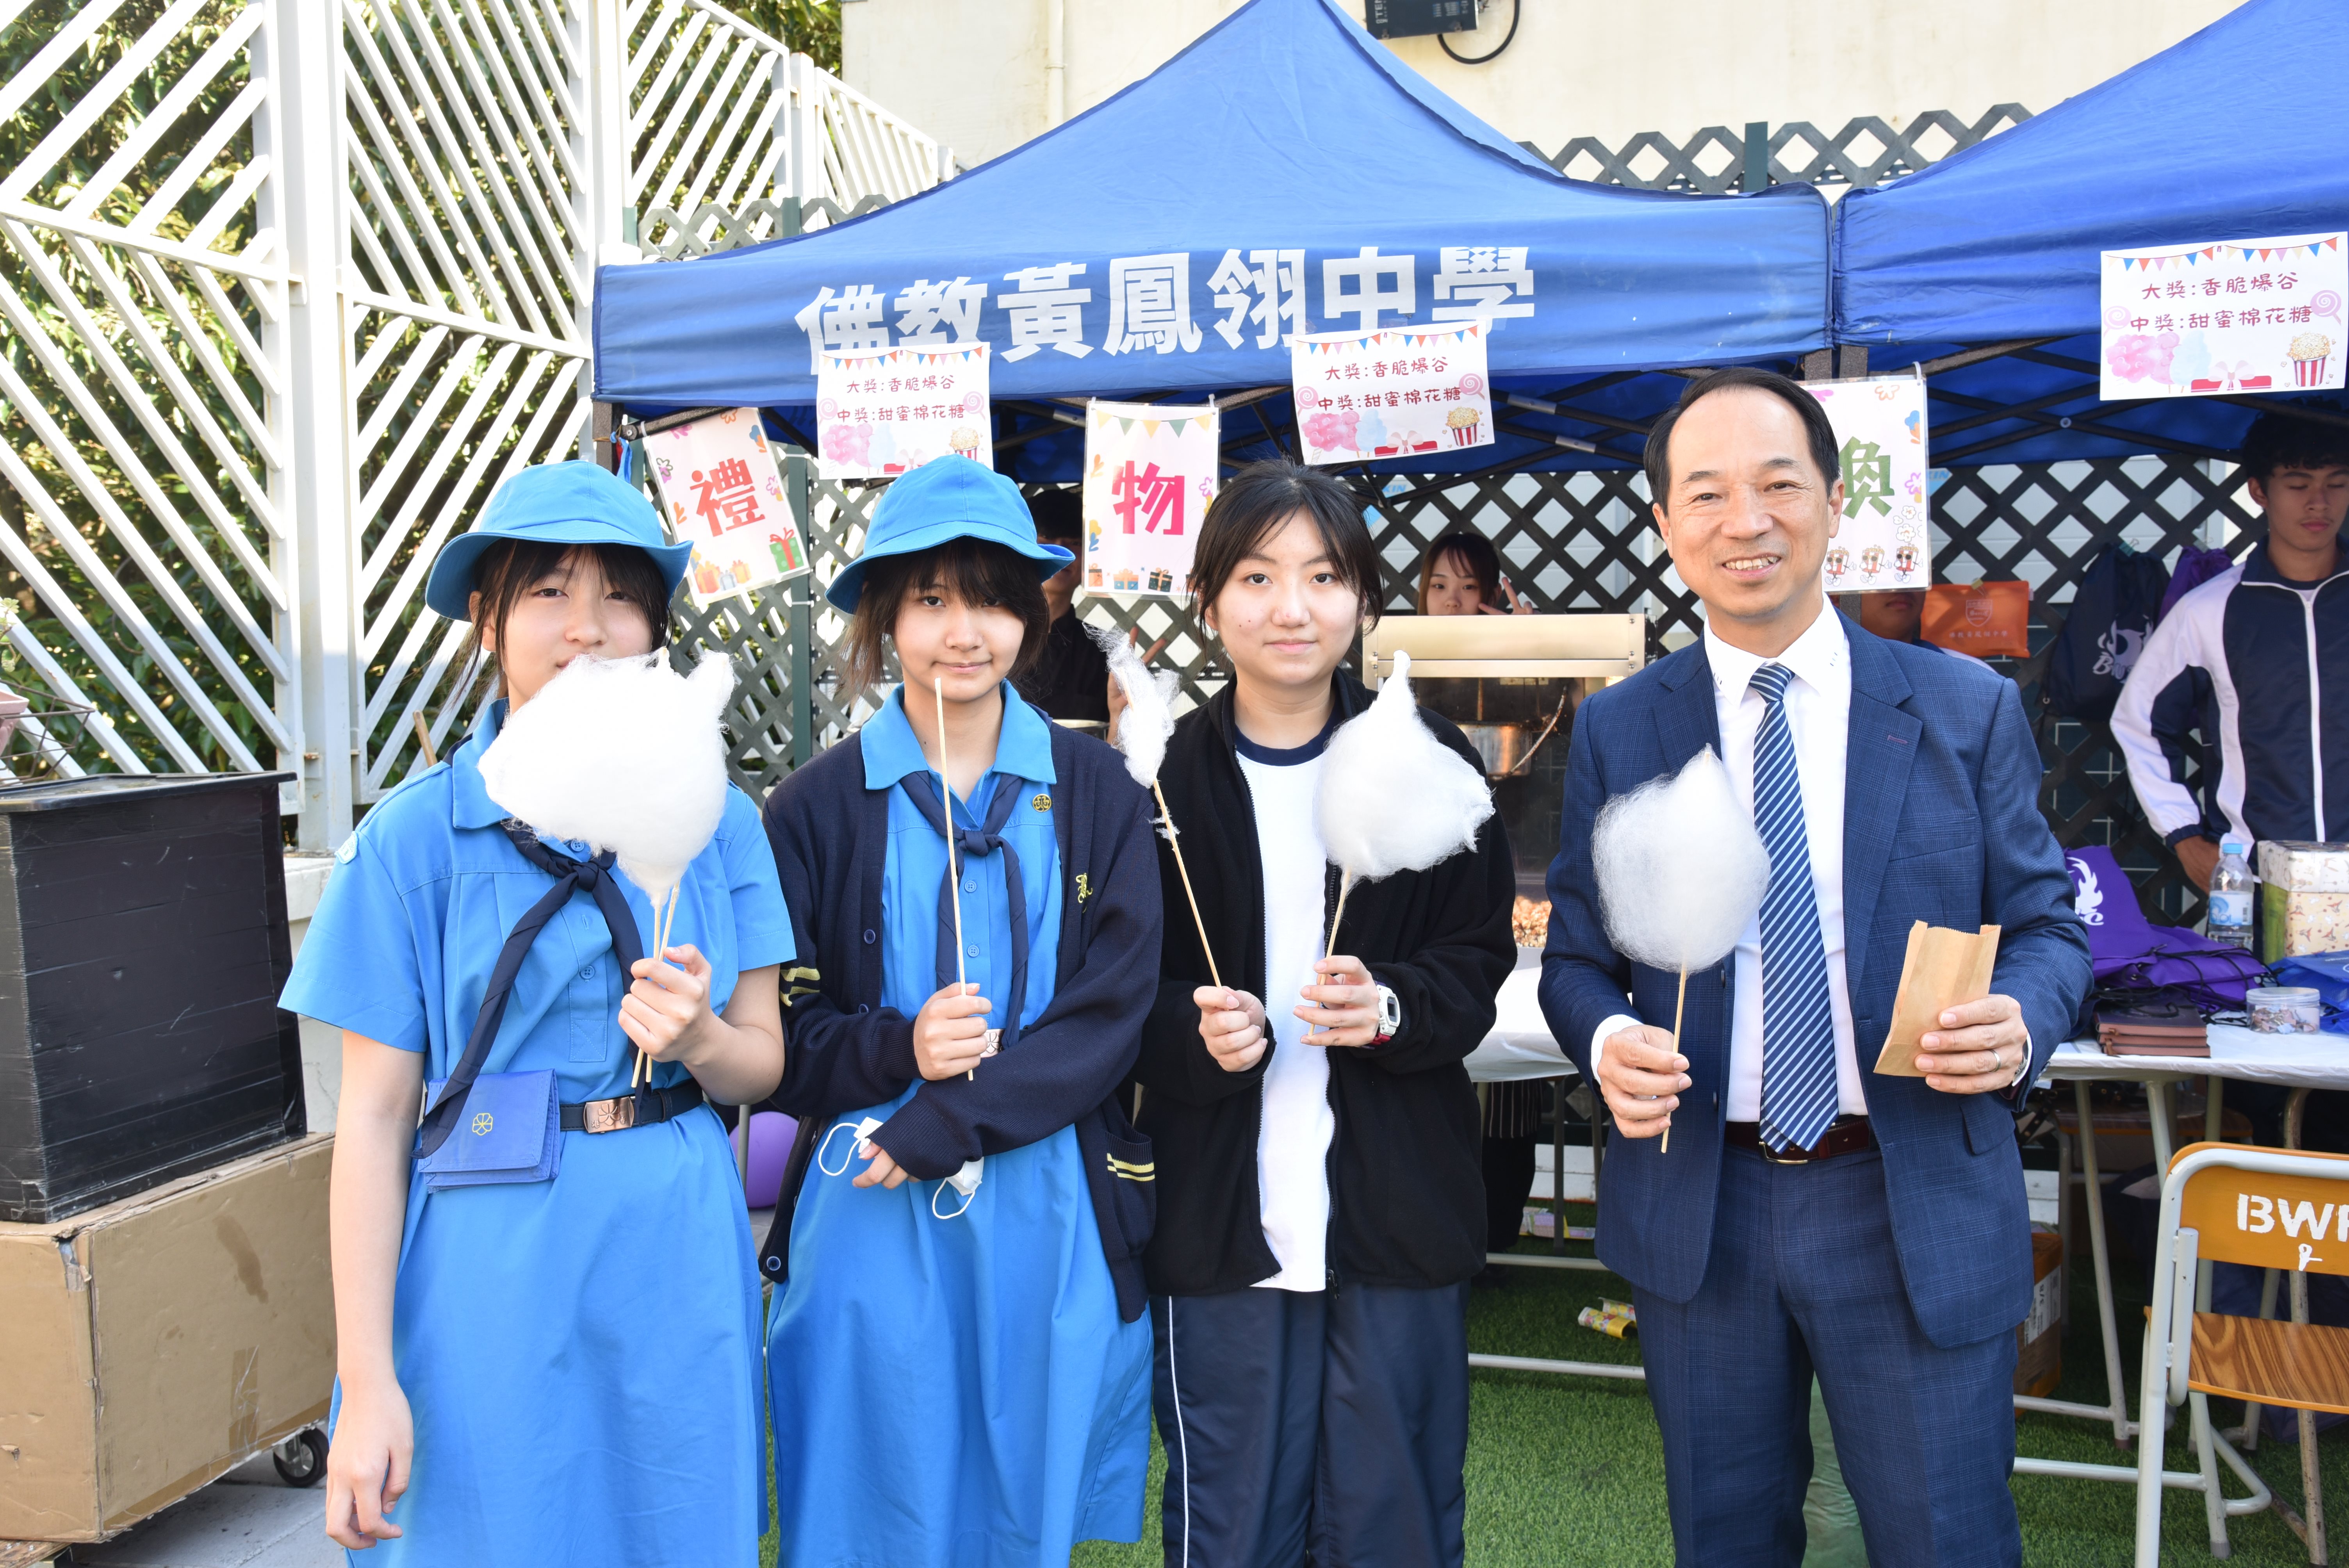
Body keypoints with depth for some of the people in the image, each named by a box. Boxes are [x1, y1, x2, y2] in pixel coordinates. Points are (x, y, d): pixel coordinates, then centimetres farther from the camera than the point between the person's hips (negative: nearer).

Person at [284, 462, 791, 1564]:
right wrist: (367, 1382, -7)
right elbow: (374, 1119, -5)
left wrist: (698, 1036, -18)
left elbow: (762, 1063, 5)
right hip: (495, 1267, -2)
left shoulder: (716, 816, 1)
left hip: (678, 1265, 3)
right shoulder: (416, 832, -5)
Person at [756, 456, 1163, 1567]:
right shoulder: (819, 806, 0)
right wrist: (898, 1050, -19)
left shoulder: (1095, 792, 0)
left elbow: (1112, 1013, -6)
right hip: (870, 1221, 0)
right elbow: (778, 1038, 0)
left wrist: (939, 1129, -14)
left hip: (1050, 1216, 1)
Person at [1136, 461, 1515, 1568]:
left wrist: (1391, 1009, -16)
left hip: (1397, 1220, 0)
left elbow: (1479, 959, 4)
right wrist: (1192, 1034, -17)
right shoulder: (1161, 777, 0)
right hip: (1218, 1223, 0)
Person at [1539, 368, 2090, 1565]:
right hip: (1693, 1207, 1)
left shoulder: (1969, 712, 1)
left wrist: (2021, 1021, -18)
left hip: (1918, 1207, -1)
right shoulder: (1615, 732, 3)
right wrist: (1605, 1040, -16)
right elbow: (1577, 956, 6)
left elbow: (2044, 922, 4)